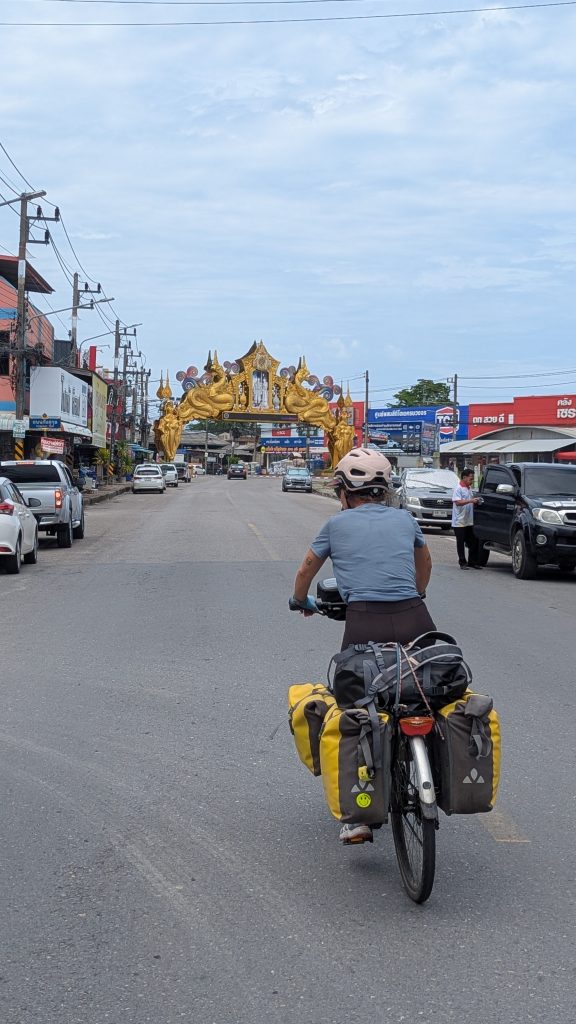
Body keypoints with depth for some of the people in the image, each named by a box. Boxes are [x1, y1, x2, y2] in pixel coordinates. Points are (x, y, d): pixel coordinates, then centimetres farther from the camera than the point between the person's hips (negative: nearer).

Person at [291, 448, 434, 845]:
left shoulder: (337, 524, 14)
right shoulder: (404, 519, 19)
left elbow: (305, 572, 29)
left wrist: (302, 602, 50)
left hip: (365, 625, -2)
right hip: (415, 622, 2)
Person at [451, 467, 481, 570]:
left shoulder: (469, 488, 14)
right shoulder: (458, 489, -10)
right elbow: (458, 502, -22)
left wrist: (475, 501, 7)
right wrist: (471, 501, -28)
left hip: (469, 521, 8)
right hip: (459, 522, -8)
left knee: (473, 542, 7)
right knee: (461, 543, 1)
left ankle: (472, 562, 14)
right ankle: (462, 563, 6)